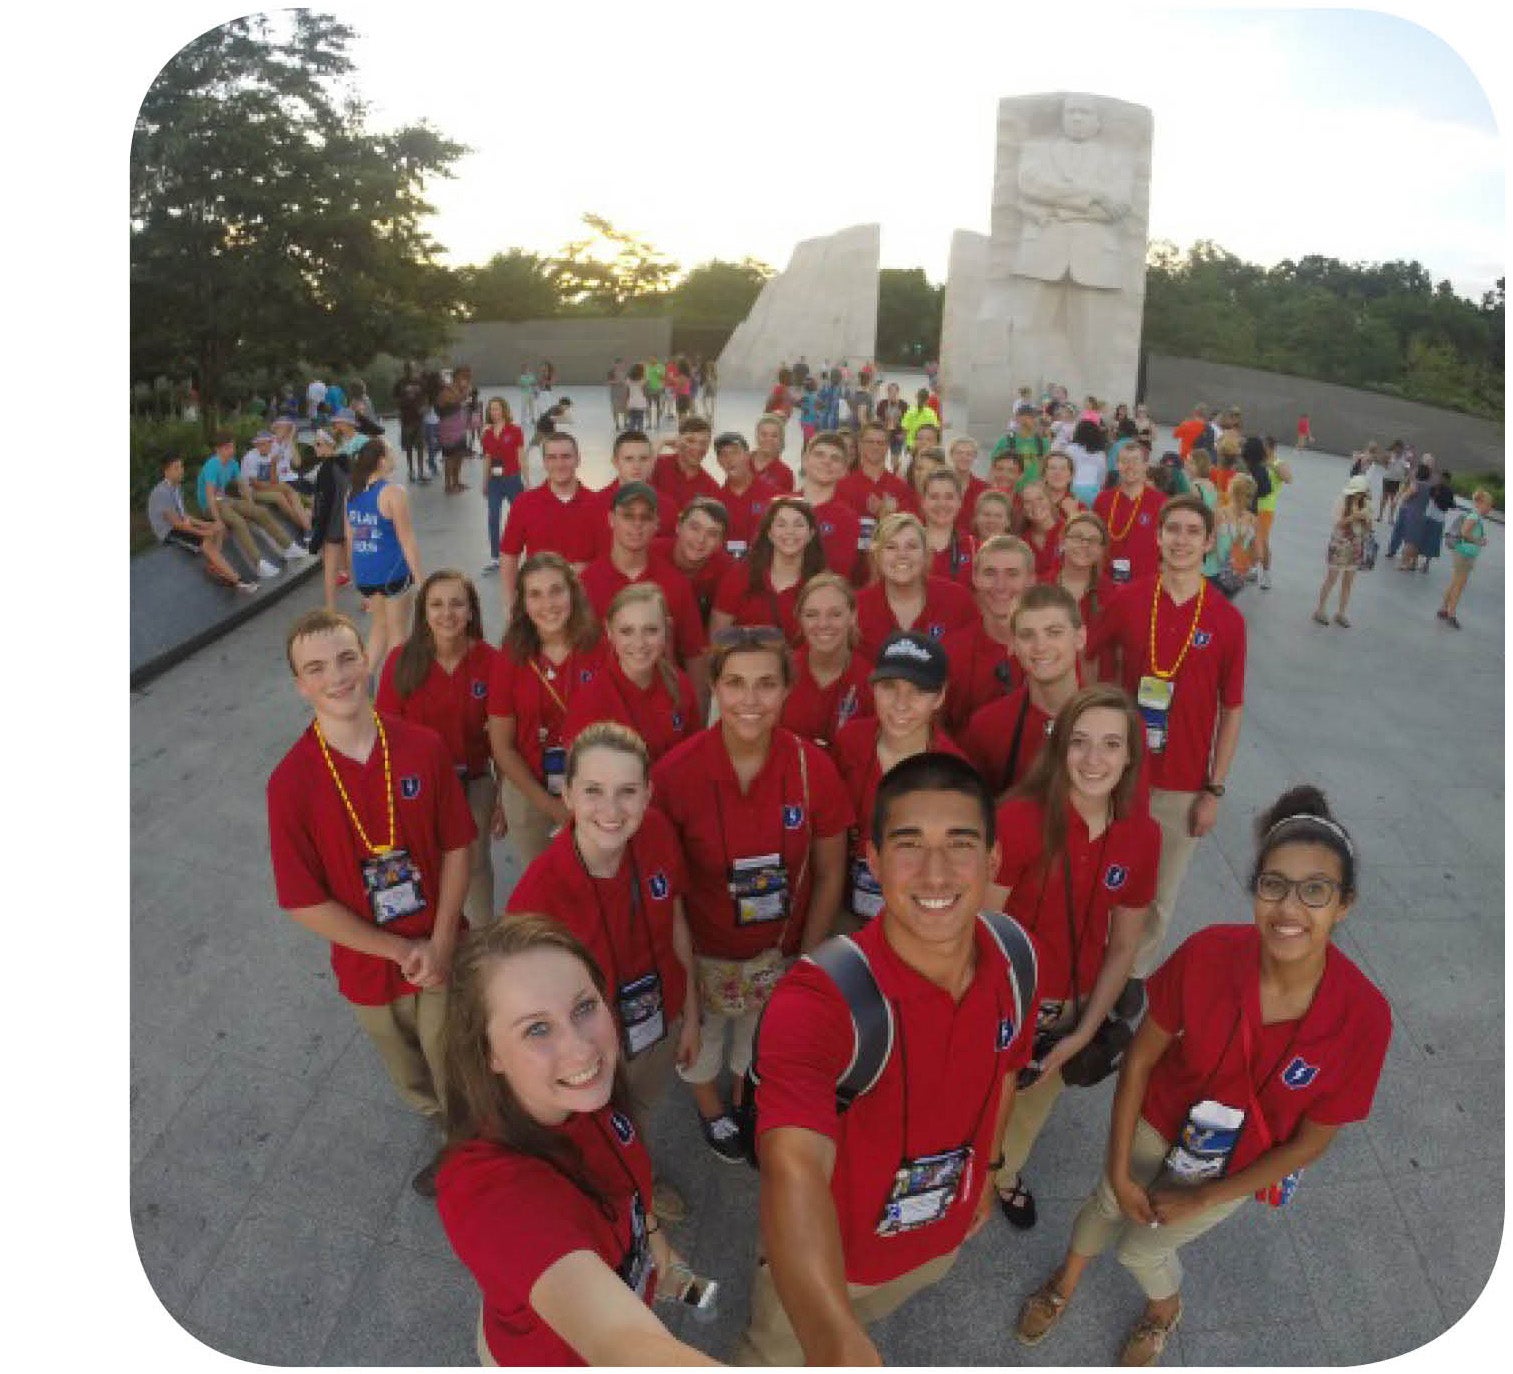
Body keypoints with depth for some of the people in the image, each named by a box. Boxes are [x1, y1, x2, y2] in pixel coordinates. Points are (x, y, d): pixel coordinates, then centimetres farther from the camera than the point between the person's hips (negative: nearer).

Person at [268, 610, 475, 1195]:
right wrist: (402, 951, -15)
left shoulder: (423, 747, -14)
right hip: (369, 969, 1)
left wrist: (440, 943, -16)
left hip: (442, 955, 0)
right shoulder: (290, 781, -17)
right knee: (415, 1083, 25)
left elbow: (455, 846, -7)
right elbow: (304, 901, -13)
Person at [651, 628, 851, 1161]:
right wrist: (679, 967, -13)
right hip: (703, 948, -1)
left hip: (780, 948, 2)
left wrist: (808, 959, -4)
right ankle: (709, 1104, 60)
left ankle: (745, 1100, 62)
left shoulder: (814, 767, -21)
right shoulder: (675, 772, -25)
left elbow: (828, 875, -7)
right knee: (703, 1030, 26)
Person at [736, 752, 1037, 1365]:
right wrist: (835, 1342, -70)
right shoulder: (817, 997, -40)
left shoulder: (1016, 957, -20)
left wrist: (983, 1169, 13)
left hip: (941, 1233, 5)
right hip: (827, 1251, -5)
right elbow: (794, 1170, -54)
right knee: (780, 1355, 23)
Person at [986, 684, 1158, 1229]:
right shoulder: (1020, 817, -27)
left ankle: (1006, 1172, 60)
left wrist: (1084, 1032, -4)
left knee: (1037, 1098, 28)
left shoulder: (1143, 835, -13)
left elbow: (1124, 947, -3)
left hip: (1073, 1003, 4)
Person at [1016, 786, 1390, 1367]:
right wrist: (1119, 1171, -10)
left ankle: (1165, 1310, 55)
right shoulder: (1207, 953, -31)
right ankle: (1068, 1279, 57)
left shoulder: (1363, 1016, -32)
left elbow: (1310, 1140, -16)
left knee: (1141, 1249, 15)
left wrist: (1202, 1198, -8)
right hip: (1158, 1122, 1)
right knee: (1106, 1208, 20)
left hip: (1238, 1165, 0)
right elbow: (1140, 1058, -16)